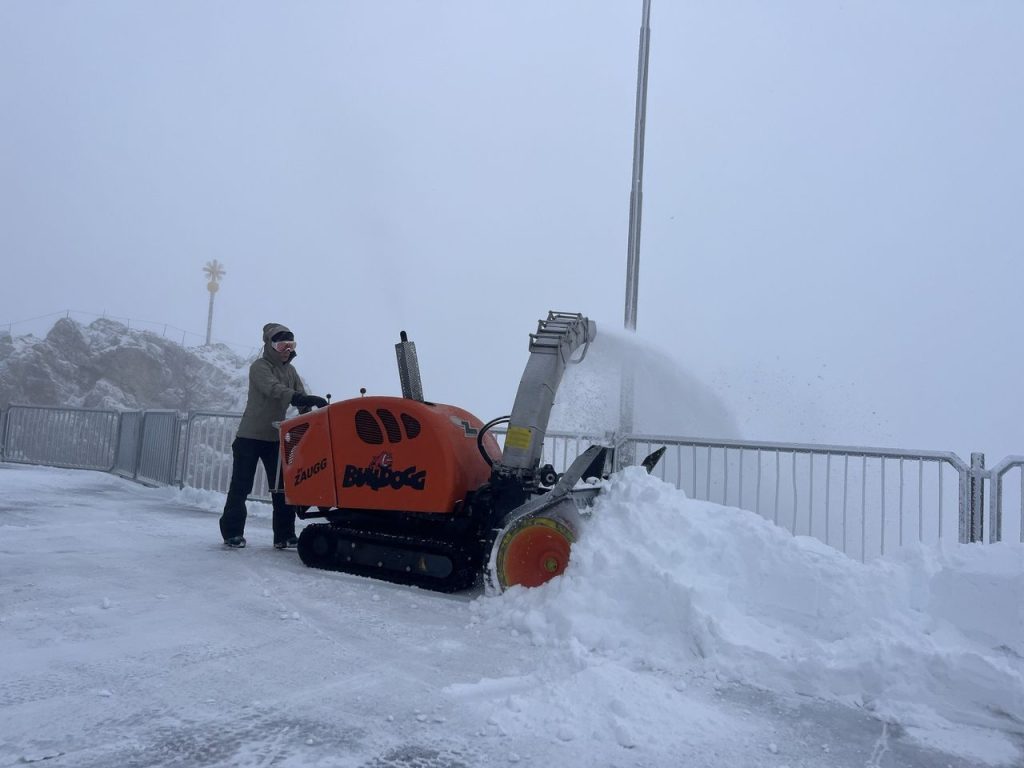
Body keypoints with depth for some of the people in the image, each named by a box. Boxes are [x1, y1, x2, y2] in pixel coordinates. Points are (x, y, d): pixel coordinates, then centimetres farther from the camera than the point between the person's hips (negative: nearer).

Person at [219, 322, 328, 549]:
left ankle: (284, 535, 8)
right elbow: (274, 390, -30)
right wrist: (305, 399, -43)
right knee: (240, 487, -2)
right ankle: (232, 532, 10)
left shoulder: (290, 370, 11)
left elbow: (300, 399, 5)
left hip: (275, 437, 6)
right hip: (250, 436, -6)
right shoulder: (259, 367, -11)